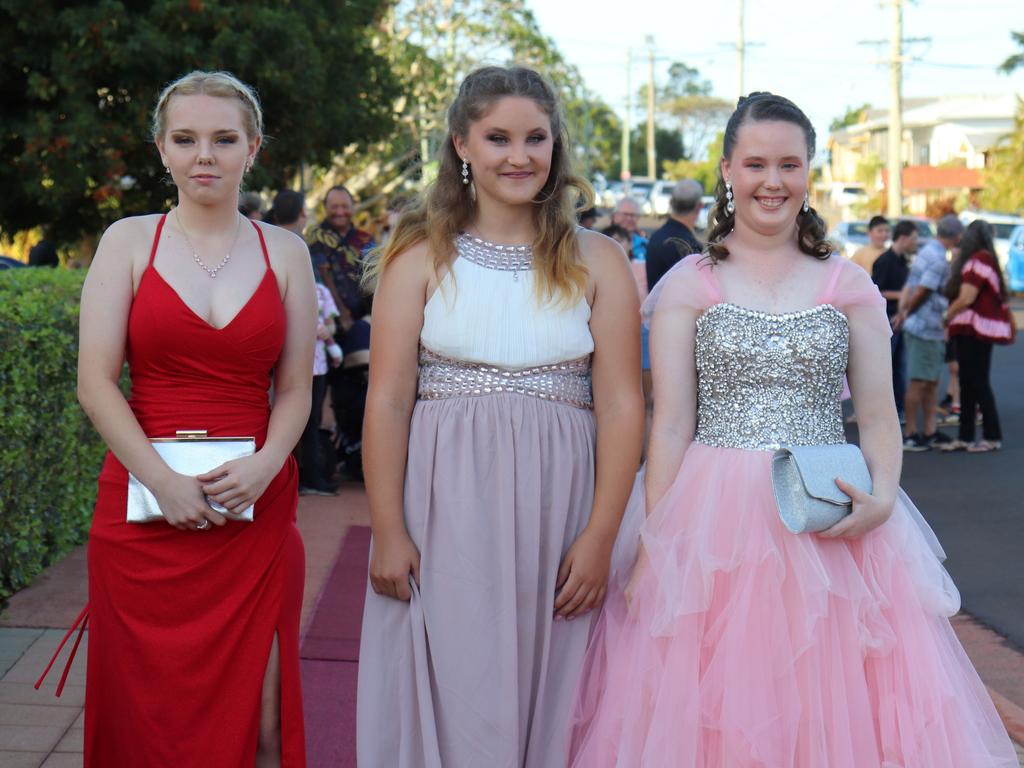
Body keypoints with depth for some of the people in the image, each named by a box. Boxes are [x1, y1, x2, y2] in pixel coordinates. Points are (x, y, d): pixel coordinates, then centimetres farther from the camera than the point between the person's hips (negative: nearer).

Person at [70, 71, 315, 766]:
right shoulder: (129, 242, 5)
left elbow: (295, 389, 8)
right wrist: (164, 481, -12)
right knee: (148, 711, 2)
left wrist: (264, 466, -12)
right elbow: (96, 382, -1)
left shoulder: (286, 253, 9)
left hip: (255, 505, 1)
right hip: (144, 500, -1)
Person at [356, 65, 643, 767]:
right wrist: (387, 531, -7)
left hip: (556, 515, 1)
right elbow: (387, 399, -1)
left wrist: (601, 536, -7)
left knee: (549, 702, 7)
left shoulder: (597, 262, 5)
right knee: (451, 700, 3)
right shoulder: (422, 255, 4)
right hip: (445, 512, -1)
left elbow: (621, 405, 0)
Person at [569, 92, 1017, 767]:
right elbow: (671, 424, 0)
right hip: (715, 528, -1)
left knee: (836, 711, 2)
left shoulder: (850, 286, 8)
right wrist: (654, 544, -7)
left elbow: (879, 416, 7)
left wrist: (882, 497, -13)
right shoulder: (688, 285, 4)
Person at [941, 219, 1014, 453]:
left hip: (976, 330, -10)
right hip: (970, 330, 10)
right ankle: (965, 437, 13)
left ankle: (993, 437, 2)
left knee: (978, 383, -5)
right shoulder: (978, 260, 17)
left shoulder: (980, 260, -14)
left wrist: (947, 317, -6)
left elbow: (966, 298, -18)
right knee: (967, 383, 10)